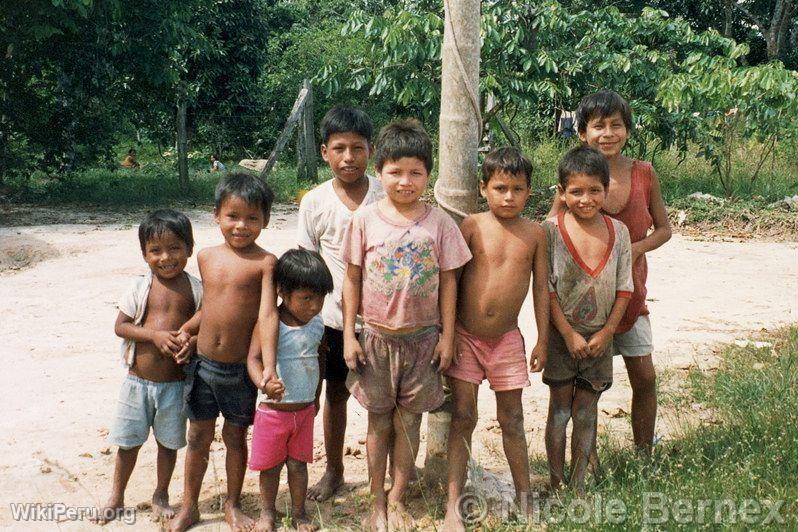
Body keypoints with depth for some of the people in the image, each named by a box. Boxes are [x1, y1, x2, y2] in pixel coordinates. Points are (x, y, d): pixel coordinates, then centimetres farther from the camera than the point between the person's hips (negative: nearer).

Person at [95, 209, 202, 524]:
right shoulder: (141, 287, -5)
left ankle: (161, 495, 36)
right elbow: (120, 326, -4)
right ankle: (117, 497, 33)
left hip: (174, 383, 0)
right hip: (138, 380, 0)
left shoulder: (194, 289, -4)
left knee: (168, 442, 14)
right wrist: (155, 335, -19)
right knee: (128, 441, 13)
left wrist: (191, 341, -22)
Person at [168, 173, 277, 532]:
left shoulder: (264, 262, -12)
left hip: (241, 368, -3)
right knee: (198, 437, 14)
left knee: (236, 436, 13)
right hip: (203, 363, 4)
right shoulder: (206, 257, 3)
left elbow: (267, 314, -19)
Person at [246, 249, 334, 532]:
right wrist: (264, 384, -45)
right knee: (270, 466, 12)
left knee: (298, 464, 13)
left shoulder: (317, 323, -1)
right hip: (273, 409, -3)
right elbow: (254, 358, -25)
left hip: (305, 410, 3)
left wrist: (316, 397, 20)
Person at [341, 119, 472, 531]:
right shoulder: (365, 219, -5)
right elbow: (352, 280, 0)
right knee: (379, 420, 10)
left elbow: (447, 281, 0)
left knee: (409, 420, 9)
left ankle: (397, 498, 27)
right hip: (377, 337, 0)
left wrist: (447, 336, 0)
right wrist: (349, 335, -2)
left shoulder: (439, 223, -5)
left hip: (422, 338, 0)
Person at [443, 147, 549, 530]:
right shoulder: (472, 226, -7)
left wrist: (542, 340, 4)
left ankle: (524, 499, 26)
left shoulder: (534, 233, 0)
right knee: (463, 418, 0)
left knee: (512, 420, 12)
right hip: (466, 336, -2)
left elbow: (541, 287, 5)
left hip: (507, 339, 2)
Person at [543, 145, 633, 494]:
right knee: (559, 410, 7)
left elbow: (624, 288, 0)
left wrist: (606, 332, -8)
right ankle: (556, 485, 18)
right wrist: (570, 334, -14)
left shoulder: (618, 232, -2)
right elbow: (546, 289, -11)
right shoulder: (551, 230, -11)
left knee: (585, 412, 10)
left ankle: (578, 484, 21)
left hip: (600, 337, 2)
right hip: (562, 336, -2)